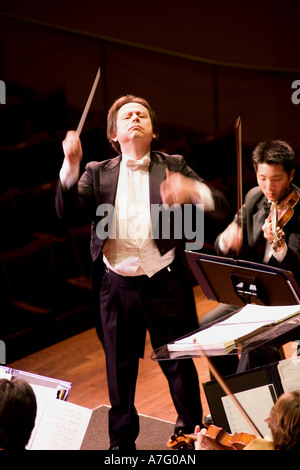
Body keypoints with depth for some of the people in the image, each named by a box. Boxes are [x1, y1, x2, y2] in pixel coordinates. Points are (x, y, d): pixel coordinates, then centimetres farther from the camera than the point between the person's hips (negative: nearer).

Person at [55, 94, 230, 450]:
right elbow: (67, 211, -5)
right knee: (119, 368, 12)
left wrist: (192, 191, -26)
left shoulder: (172, 167, 5)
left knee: (178, 364, 6)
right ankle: (122, 441, 29)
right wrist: (70, 166, -20)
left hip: (165, 285, -1)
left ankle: (191, 432, 26)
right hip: (116, 287, 1)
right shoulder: (99, 174, 9)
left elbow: (221, 207, -4)